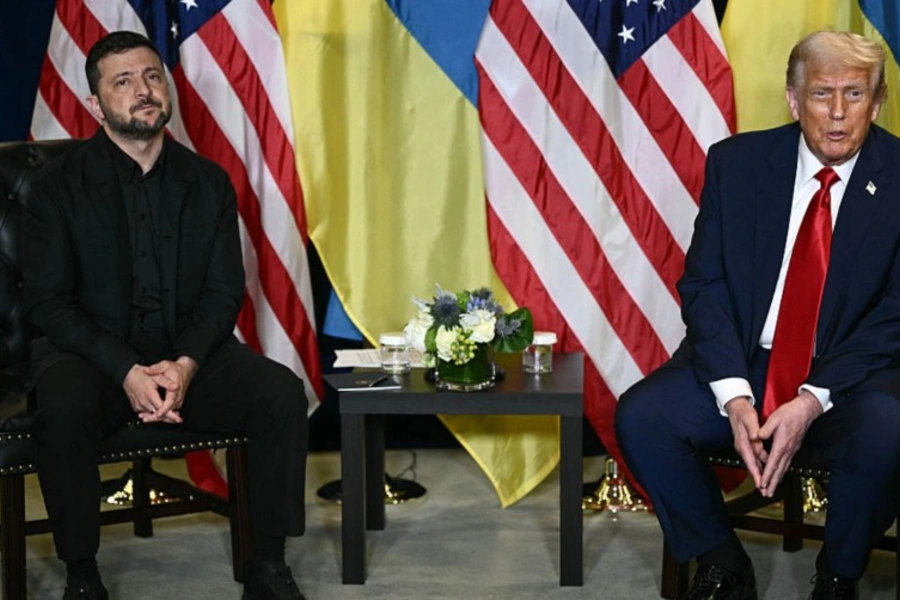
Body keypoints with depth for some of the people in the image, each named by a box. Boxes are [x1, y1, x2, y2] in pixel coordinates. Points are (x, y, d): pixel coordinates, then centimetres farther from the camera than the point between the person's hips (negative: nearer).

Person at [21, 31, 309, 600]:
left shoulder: (208, 181, 6)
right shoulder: (61, 183, -3)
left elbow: (225, 291, 3)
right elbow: (48, 301, -8)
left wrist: (186, 364, -17)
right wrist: (126, 371, -22)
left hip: (189, 355, 3)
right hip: (91, 354, -3)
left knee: (283, 392, -22)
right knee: (64, 411, -35)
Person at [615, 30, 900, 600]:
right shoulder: (736, 162, -1)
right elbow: (702, 285, -1)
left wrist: (813, 401, -20)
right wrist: (734, 395, -17)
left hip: (852, 374, -2)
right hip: (742, 362, 2)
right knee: (640, 417, -21)